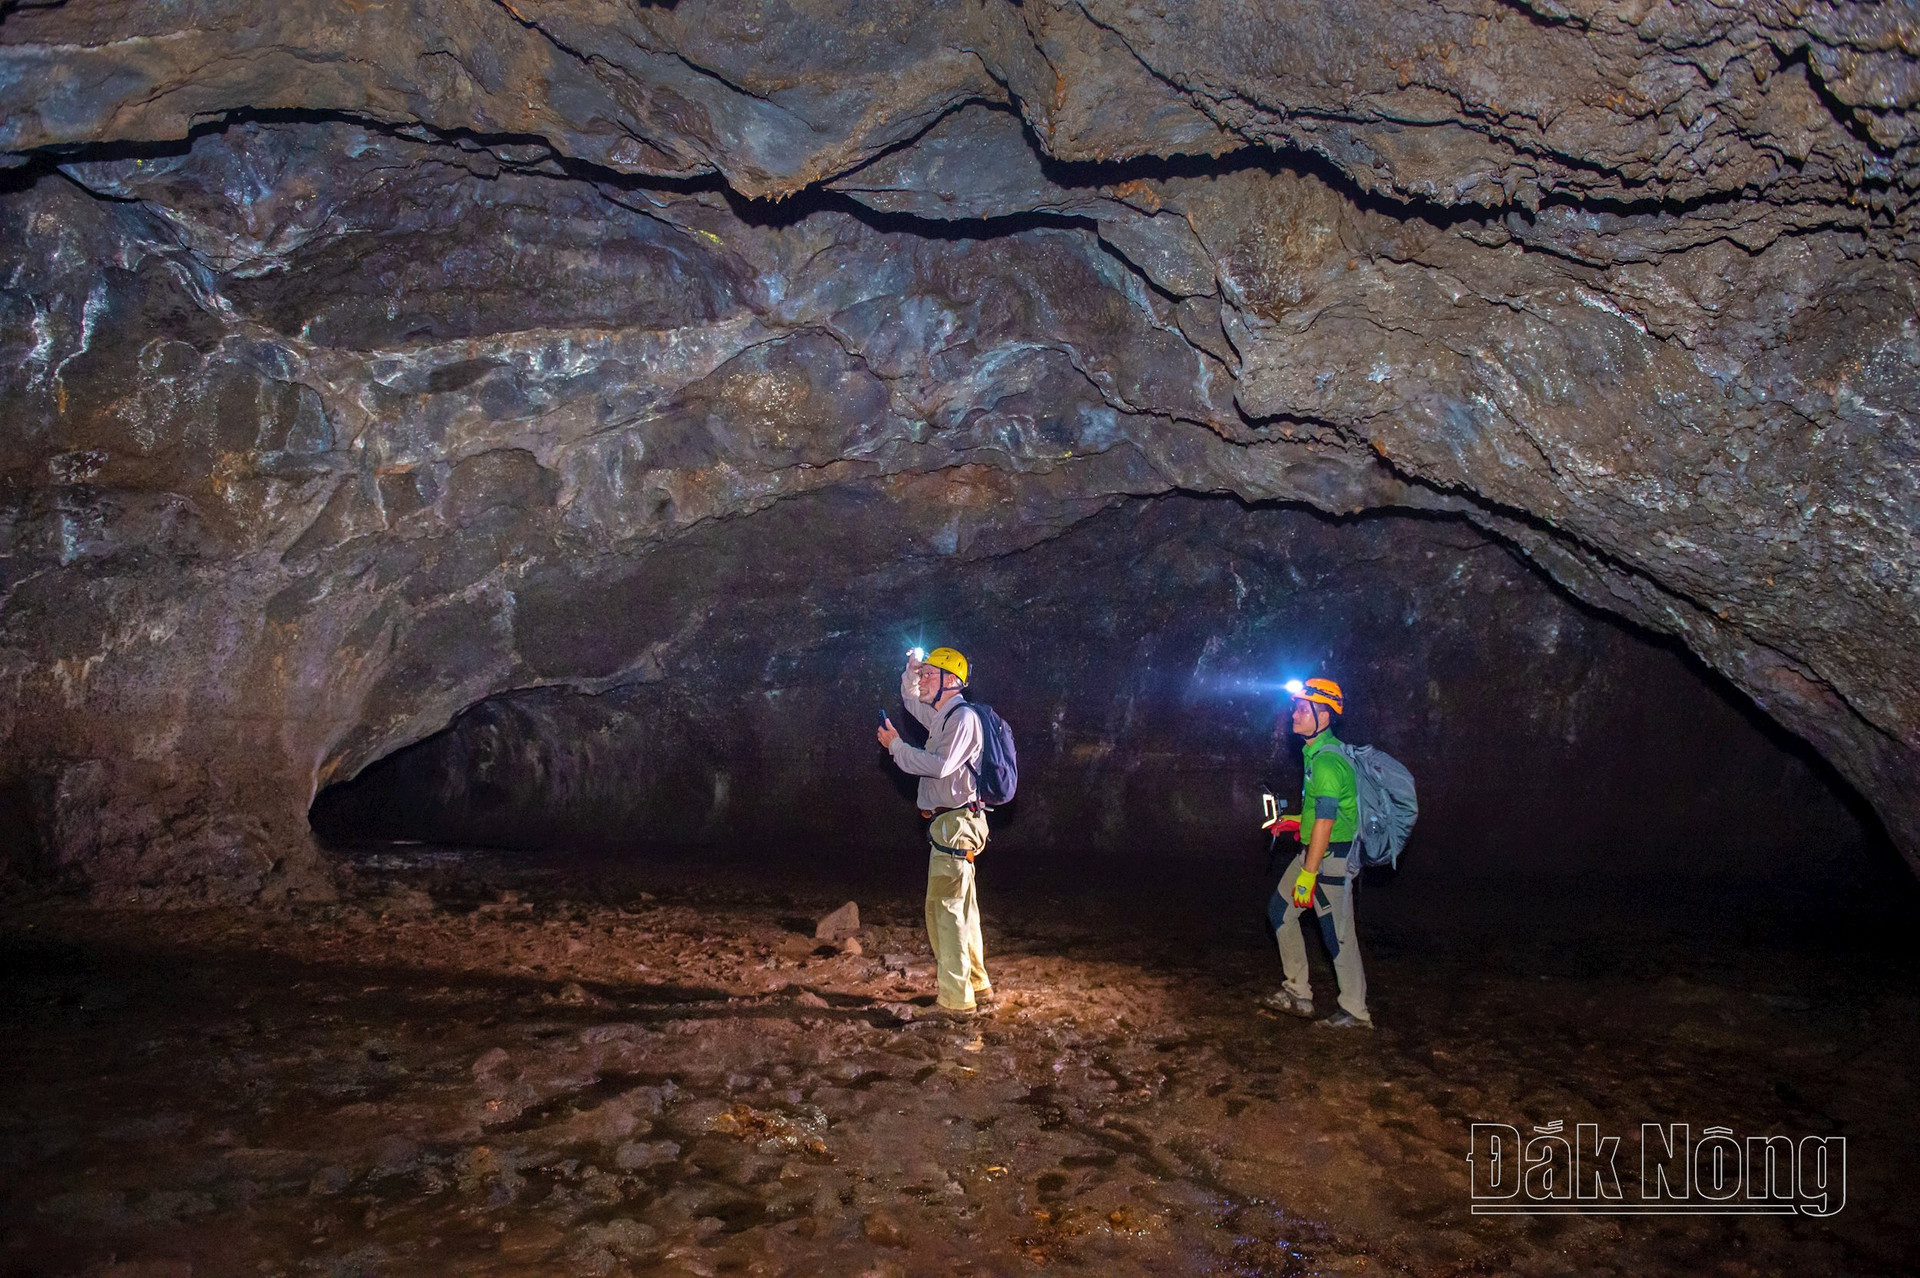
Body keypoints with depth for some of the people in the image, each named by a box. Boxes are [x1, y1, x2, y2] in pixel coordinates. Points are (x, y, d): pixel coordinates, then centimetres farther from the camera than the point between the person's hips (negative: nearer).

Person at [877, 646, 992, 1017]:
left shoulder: (963, 717, -14)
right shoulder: (944, 717, 16)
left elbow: (939, 765, -25)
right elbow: (911, 700, 34)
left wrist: (895, 745, -15)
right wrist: (911, 670, 16)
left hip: (955, 824, -10)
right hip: (952, 823, 10)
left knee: (944, 910, -8)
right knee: (962, 909, 17)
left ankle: (957, 998, -6)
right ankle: (977, 985, 26)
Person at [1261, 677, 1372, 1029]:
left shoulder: (1326, 760, -22)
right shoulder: (1317, 752, 10)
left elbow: (1325, 821, -25)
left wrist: (1308, 874, -23)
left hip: (1331, 857, -11)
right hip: (1312, 851, 11)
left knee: (1338, 935, -2)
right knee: (1281, 909, 15)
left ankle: (1356, 1012, 12)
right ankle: (1298, 994, 23)